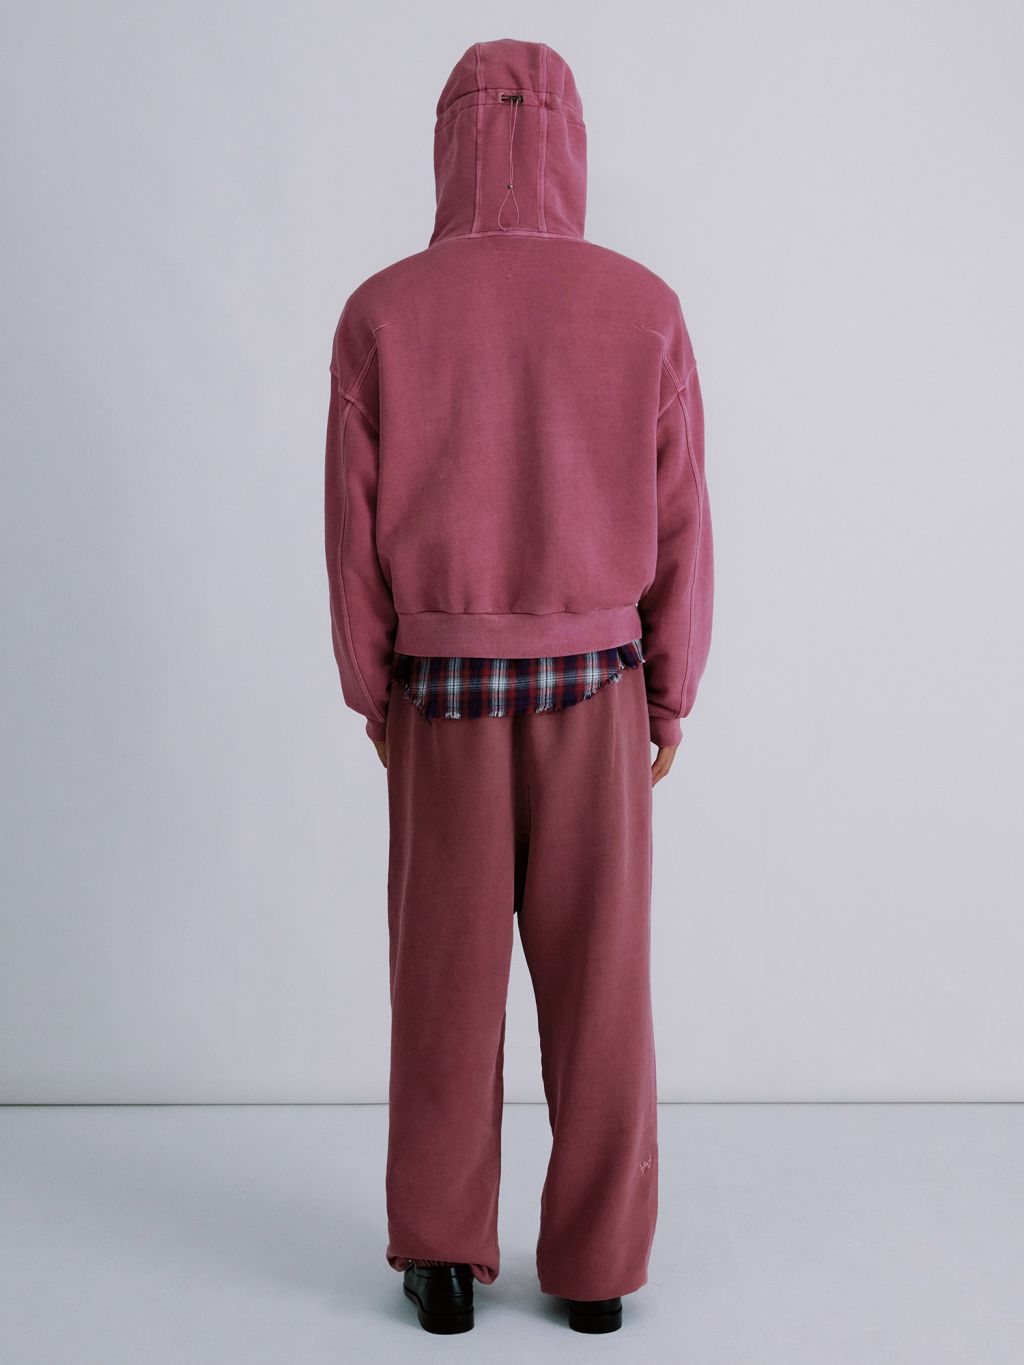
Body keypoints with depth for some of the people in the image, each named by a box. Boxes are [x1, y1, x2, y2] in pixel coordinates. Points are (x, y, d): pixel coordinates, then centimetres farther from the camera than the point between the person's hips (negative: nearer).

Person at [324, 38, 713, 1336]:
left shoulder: (380, 313, -5)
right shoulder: (644, 307, -4)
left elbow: (355, 525, -4)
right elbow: (680, 525, -3)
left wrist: (372, 695, 7)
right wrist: (671, 696, 7)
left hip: (446, 690, 0)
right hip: (592, 687, 0)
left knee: (445, 974, 11)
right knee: (597, 976, 9)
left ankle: (442, 1257, 17)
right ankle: (594, 1266, 17)